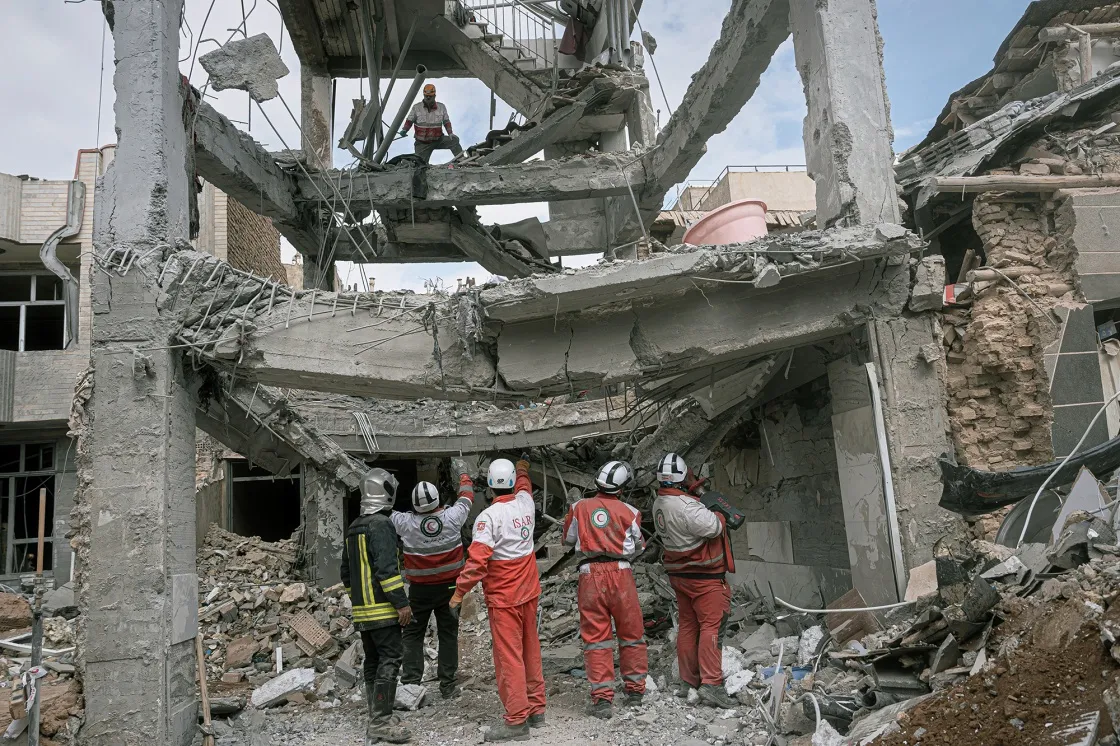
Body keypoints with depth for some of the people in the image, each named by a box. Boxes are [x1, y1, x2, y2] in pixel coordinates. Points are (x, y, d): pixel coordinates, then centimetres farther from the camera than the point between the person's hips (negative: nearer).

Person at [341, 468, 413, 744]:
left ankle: (376, 718, 20)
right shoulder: (381, 524, -14)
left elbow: (346, 572, 19)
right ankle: (381, 722, -5)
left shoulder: (353, 528, 14)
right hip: (383, 609, -9)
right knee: (389, 661, -5)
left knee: (372, 662, 13)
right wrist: (402, 602, -19)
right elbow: (386, 568, -22)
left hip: (362, 610, 9)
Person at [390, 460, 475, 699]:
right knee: (448, 634, 10)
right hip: (449, 586, 1)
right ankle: (447, 684, 13)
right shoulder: (452, 517, -13)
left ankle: (411, 682, 8)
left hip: (420, 589, -1)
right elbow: (466, 497, 6)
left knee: (413, 635, 11)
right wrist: (463, 473, 22)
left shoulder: (406, 523, -16)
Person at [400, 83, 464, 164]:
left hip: (438, 140, 1)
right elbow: (409, 121, 5)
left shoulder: (441, 107, 3)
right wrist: (404, 130, -14)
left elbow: (446, 122, 11)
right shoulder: (416, 108, -2)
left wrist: (450, 133, -5)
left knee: (454, 140, -21)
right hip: (422, 143, -1)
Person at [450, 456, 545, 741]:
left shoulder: (489, 515, -19)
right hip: (529, 591, 7)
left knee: (509, 656, -1)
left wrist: (460, 591, -14)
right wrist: (523, 471, 46)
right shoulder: (525, 503, 0)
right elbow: (524, 489, 26)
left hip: (503, 597, -7)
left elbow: (477, 559, -24)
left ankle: (517, 719, 3)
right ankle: (536, 708, 26)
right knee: (530, 650, 16)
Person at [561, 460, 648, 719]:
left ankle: (602, 698, 5)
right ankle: (635, 691, 25)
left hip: (590, 574, 0)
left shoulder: (579, 508, 2)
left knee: (596, 638, 6)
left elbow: (569, 539, 17)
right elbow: (637, 548, 12)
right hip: (620, 572, 0)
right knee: (632, 635, 15)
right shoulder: (630, 512, -1)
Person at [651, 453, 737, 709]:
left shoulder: (659, 503, 4)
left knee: (688, 626, 14)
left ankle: (688, 683, 21)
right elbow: (713, 527, -26)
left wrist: (692, 488, 3)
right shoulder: (684, 505, -25)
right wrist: (718, 515, -5)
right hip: (703, 575, -9)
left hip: (678, 573, 9)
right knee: (712, 626, -6)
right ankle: (711, 684, -9)